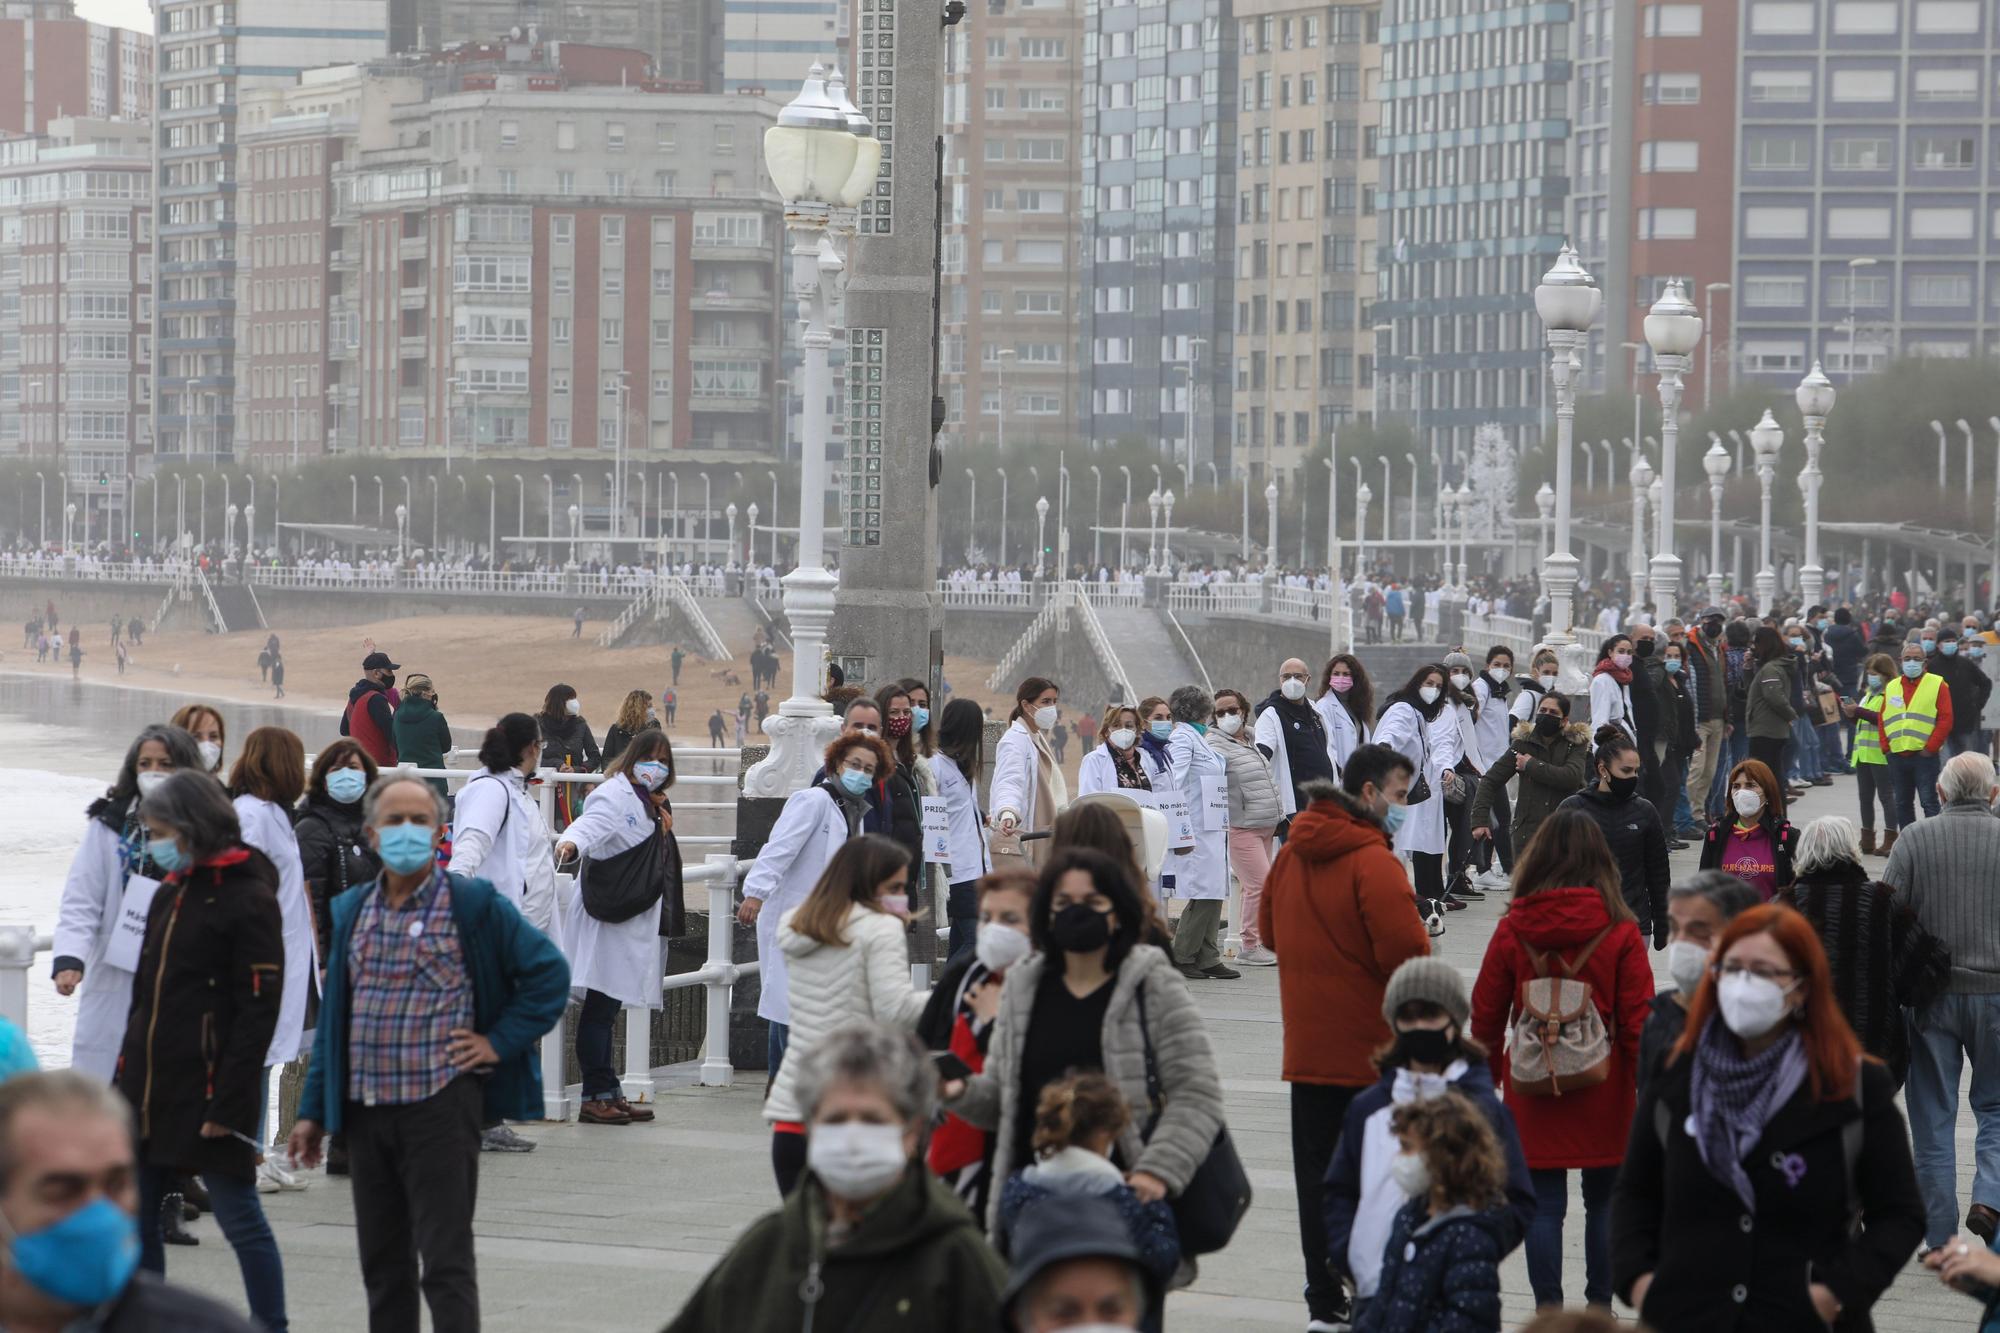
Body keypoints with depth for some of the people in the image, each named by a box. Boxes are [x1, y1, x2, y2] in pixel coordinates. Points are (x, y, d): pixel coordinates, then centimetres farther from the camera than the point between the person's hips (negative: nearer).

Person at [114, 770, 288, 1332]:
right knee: (135, 1221, 10)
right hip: (148, 1093, 8)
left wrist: (229, 1102, -18)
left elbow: (258, 1011, -14)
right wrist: (127, 1074, 15)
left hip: (207, 1092, -8)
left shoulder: (248, 900, -11)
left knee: (240, 1219, -1)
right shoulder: (170, 895, 14)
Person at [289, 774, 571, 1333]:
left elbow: (549, 972, 0)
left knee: (446, 1262, -7)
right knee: (381, 1265, 11)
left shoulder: (474, 905, -3)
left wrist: (500, 1041, -6)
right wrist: (313, 1109, 13)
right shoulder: (351, 910, 12)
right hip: (364, 1112, 5)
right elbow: (332, 1016, 16)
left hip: (442, 1104, -5)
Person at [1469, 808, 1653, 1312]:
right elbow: (1638, 1021, -5)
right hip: (1603, 1091, 0)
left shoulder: (1512, 930, -5)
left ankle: (1547, 1308, 3)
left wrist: (1486, 1081, 16)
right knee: (1603, 1200, 12)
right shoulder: (1619, 932, -8)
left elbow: (1486, 1016, 3)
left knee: (1544, 1203, 5)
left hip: (1533, 1090, 0)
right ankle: (1599, 1306, 15)